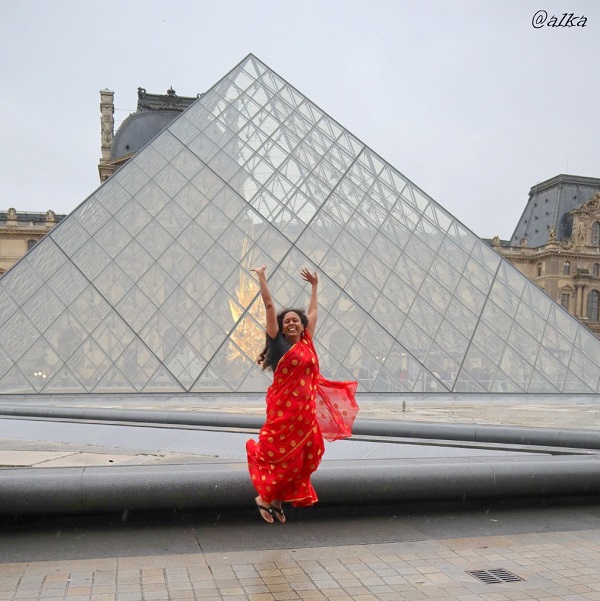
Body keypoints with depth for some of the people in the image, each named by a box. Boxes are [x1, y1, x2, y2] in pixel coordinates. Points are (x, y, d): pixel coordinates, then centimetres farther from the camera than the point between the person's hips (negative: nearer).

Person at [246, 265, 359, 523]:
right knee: (280, 454, -2)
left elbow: (313, 311, 22)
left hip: (306, 409, 6)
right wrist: (261, 277, -3)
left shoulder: (307, 342, 10)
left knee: (302, 456, 8)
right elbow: (269, 306, -5)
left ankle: (278, 499, 21)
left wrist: (314, 286, 30)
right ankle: (265, 497, 17)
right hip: (283, 408, -6)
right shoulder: (278, 343, -4)